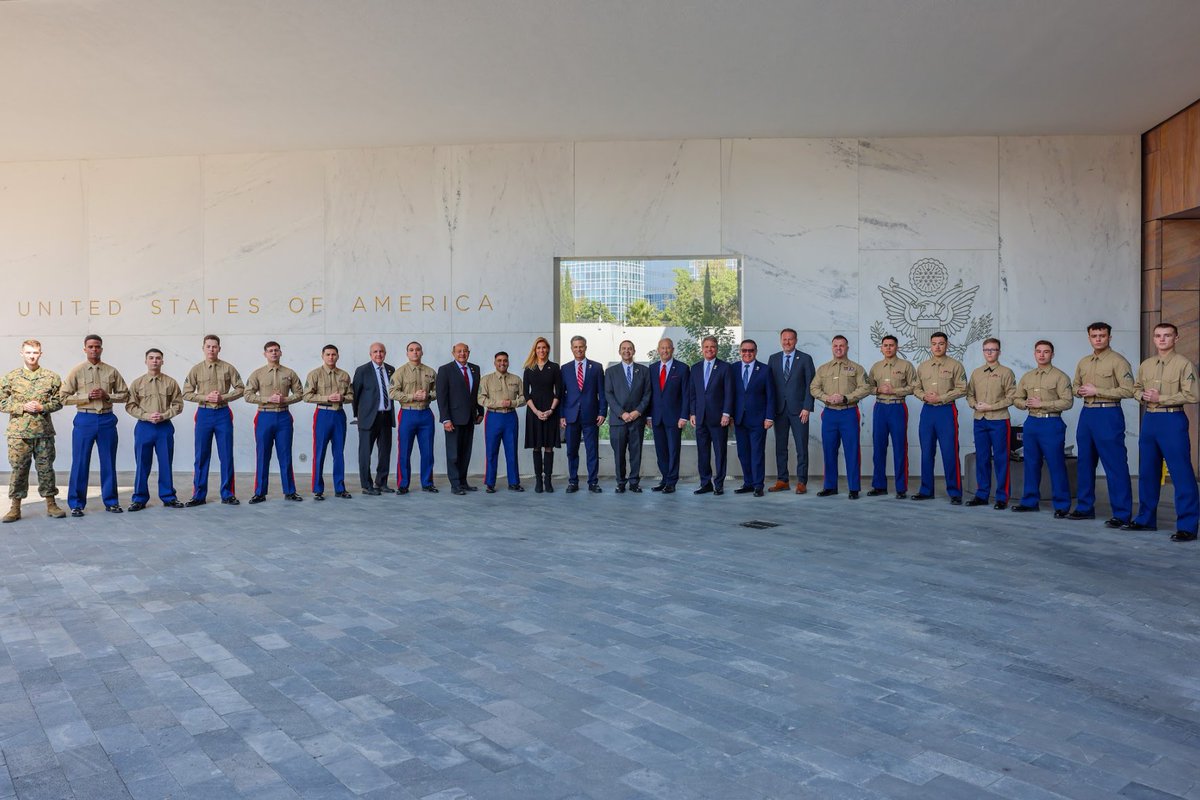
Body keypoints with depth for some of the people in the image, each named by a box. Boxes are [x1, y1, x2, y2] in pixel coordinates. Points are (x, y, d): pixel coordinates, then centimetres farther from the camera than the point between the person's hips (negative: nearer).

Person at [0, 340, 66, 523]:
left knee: (46, 467, 6)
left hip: (44, 431, 0)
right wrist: (22, 407, -12)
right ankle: (15, 508, 12)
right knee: (18, 469, 4)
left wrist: (42, 407, -12)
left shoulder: (51, 377, 4)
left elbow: (59, 401, 5)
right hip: (18, 432, 0)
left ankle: (51, 504, 15)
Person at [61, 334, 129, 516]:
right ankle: (76, 504, 10)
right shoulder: (77, 372, 2)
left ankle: (111, 501, 17)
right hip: (84, 419, -2)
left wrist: (107, 396, -8)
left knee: (108, 462, 8)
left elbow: (125, 394, 9)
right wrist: (87, 396, -13)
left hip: (107, 419, 2)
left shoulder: (111, 371, 7)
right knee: (80, 462, 1)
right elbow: (65, 397, -1)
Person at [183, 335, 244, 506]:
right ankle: (199, 495, 12)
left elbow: (240, 388, 3)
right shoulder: (196, 369, 3)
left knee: (226, 455, 2)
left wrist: (223, 397, -11)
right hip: (204, 414, 0)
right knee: (201, 456, 4)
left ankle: (227, 494, 10)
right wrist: (206, 397, -12)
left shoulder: (228, 368, 3)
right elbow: (187, 393, 3)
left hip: (223, 414, 0)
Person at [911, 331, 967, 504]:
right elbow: (916, 387, 15)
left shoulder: (955, 365, -1)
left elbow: (961, 389, -6)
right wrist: (924, 396, -6)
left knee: (950, 452, -6)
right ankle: (926, 490, 17)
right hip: (927, 410, 4)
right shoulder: (922, 366, 12)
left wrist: (940, 398, -14)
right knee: (926, 452, 8)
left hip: (947, 411, -4)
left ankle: (955, 492, 2)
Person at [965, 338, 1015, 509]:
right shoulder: (976, 373, 13)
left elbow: (1011, 397, -6)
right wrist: (975, 405, -4)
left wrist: (991, 406, -13)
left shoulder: (1006, 373, -1)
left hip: (999, 420, -4)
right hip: (979, 420, 4)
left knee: (1000, 459, -1)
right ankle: (982, 494, 16)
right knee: (981, 458, 8)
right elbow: (970, 395, 16)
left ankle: (1002, 497, 6)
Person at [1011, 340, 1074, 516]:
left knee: (1056, 465, -3)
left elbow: (1067, 402, -12)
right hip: (1031, 423, 5)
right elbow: (1016, 399, 16)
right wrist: (1026, 404, -5)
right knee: (1031, 464, 11)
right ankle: (1030, 501, 20)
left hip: (1052, 424, -5)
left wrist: (1042, 404, -15)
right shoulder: (1027, 377, 13)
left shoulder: (1060, 376, -4)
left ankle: (1062, 505, 4)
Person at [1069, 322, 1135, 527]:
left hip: (1108, 415, -7)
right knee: (1085, 462, 12)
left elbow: (1128, 390, -15)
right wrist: (1081, 391, 2)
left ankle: (1122, 513, 0)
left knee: (1115, 464, -6)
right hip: (1086, 414, 7)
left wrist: (1097, 391, -14)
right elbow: (1075, 386, 25)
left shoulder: (1118, 361, -7)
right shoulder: (1083, 362, 14)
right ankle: (1085, 507, 22)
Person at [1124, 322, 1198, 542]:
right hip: (1149, 419, 7)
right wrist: (1143, 396, 0)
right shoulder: (1146, 365, 12)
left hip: (1173, 420, -6)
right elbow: (1136, 389, 22)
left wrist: (1160, 398, -14)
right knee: (1147, 472, 12)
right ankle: (1145, 519, 23)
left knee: (1181, 474, -7)